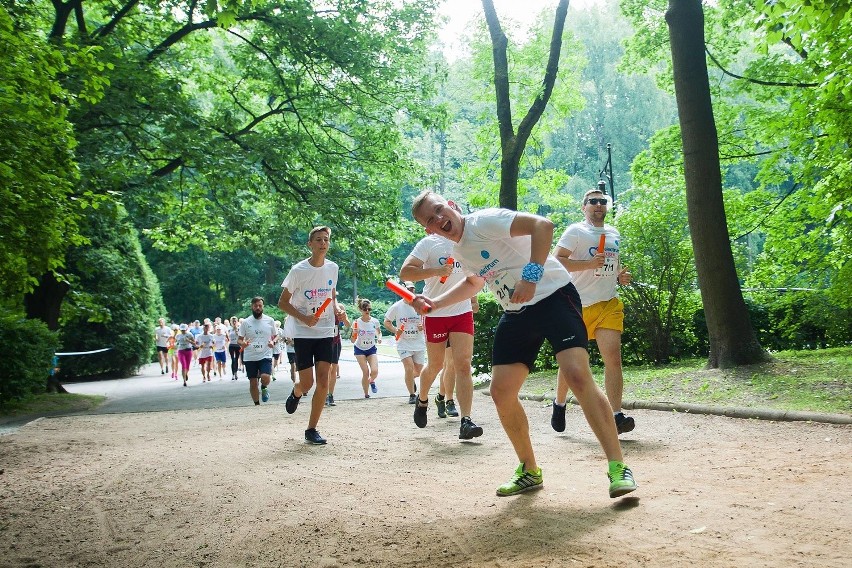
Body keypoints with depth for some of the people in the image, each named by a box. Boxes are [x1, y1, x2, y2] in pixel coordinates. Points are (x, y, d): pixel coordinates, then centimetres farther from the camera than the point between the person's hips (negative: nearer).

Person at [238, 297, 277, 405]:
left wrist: (273, 342, -10)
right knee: (253, 382, 5)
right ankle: (257, 404, 23)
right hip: (250, 357, 1)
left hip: (265, 356, -1)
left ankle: (264, 388, 12)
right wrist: (242, 343, -17)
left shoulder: (270, 321, 4)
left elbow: (275, 336, 13)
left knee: (265, 377, -23)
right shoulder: (246, 322, 3)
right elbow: (239, 339, 7)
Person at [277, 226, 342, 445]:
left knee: (323, 380, -5)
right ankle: (296, 393, 36)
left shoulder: (333, 268, 4)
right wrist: (303, 318, -18)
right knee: (307, 382, -3)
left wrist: (336, 307, 0)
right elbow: (282, 302, -4)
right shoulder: (299, 270, -9)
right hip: (303, 334, -3)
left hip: (326, 332, 4)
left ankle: (312, 429, 5)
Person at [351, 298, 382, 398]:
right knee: (365, 372, -11)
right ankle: (366, 395, 8)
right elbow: (353, 341, -14)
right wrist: (354, 334, -34)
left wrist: (379, 338, -10)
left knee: (374, 371, -15)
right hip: (360, 349, -1)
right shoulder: (357, 323, -16)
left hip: (371, 349, 1)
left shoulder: (375, 321, -11)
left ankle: (372, 381, 23)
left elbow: (379, 332, 11)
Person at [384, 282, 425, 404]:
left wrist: (424, 326, -13)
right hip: (404, 344, -2)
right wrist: (395, 330, -12)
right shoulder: (396, 307, -3)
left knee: (418, 371, 7)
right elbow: (387, 322, 6)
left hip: (419, 344, 2)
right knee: (409, 368, -15)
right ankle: (412, 395, 1)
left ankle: (411, 380, 44)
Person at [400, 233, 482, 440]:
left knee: (463, 364, -9)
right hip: (436, 313, -3)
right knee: (435, 365, 11)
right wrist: (436, 271, -24)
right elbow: (405, 272, -15)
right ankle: (422, 401, 40)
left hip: (463, 312, 3)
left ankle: (466, 420, -13)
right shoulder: (429, 243, -6)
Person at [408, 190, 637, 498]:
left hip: (553, 296, -8)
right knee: (501, 392, 0)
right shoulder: (458, 251, 11)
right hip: (516, 313, 8)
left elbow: (543, 224, -27)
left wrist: (532, 273, -35)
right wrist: (434, 303, 22)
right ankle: (530, 471, 18)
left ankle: (618, 468, -19)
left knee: (577, 375, -25)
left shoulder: (485, 220, -15)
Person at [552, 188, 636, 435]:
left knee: (613, 357, -10)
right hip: (579, 305, -4)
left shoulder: (614, 234, 19)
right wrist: (590, 263, -22)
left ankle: (616, 415, -13)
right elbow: (556, 261, -13)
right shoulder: (575, 231, -2)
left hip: (609, 304, 5)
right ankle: (559, 404, 28)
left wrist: (621, 276, 10)